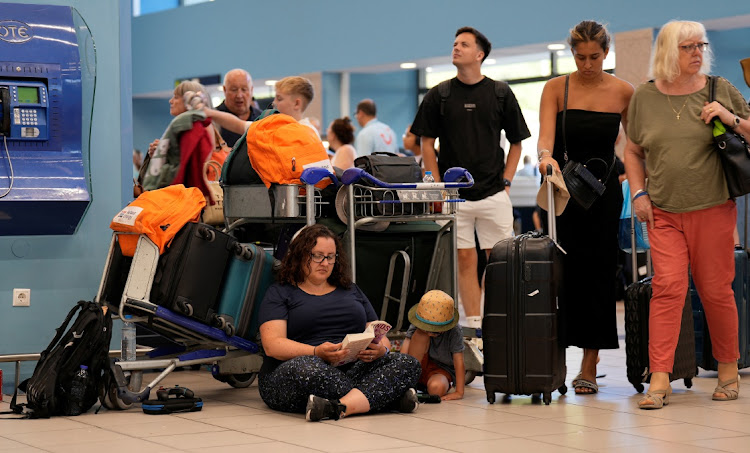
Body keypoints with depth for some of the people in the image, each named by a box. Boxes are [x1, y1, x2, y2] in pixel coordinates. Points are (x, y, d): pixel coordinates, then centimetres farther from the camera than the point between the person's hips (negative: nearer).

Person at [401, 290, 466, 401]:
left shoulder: (455, 332, -22)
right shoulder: (416, 327, -18)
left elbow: (459, 362, -23)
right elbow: (403, 354, -23)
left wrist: (459, 392, -29)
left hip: (442, 370, -2)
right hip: (418, 368, 2)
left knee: (436, 388, -39)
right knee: (421, 334, -26)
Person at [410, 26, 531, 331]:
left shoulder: (500, 93, 4)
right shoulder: (439, 95, 3)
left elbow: (516, 142, 10)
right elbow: (427, 144, 6)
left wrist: (506, 182, 1)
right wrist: (438, 188, -1)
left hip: (494, 193, 0)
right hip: (454, 194, 0)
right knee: (464, 259, 1)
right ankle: (473, 326, 6)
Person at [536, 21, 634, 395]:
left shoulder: (623, 92, 1)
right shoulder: (556, 89, -2)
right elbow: (545, 136, -15)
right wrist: (545, 156, -36)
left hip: (604, 194, 1)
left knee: (598, 275, -1)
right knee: (561, 273, -5)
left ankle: (589, 368, 5)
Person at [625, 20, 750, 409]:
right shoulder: (645, 97, 7)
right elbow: (633, 151, 16)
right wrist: (638, 193, 5)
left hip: (713, 209, -1)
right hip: (664, 213, 1)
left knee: (715, 290, 4)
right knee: (668, 286, -10)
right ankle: (659, 381, -12)